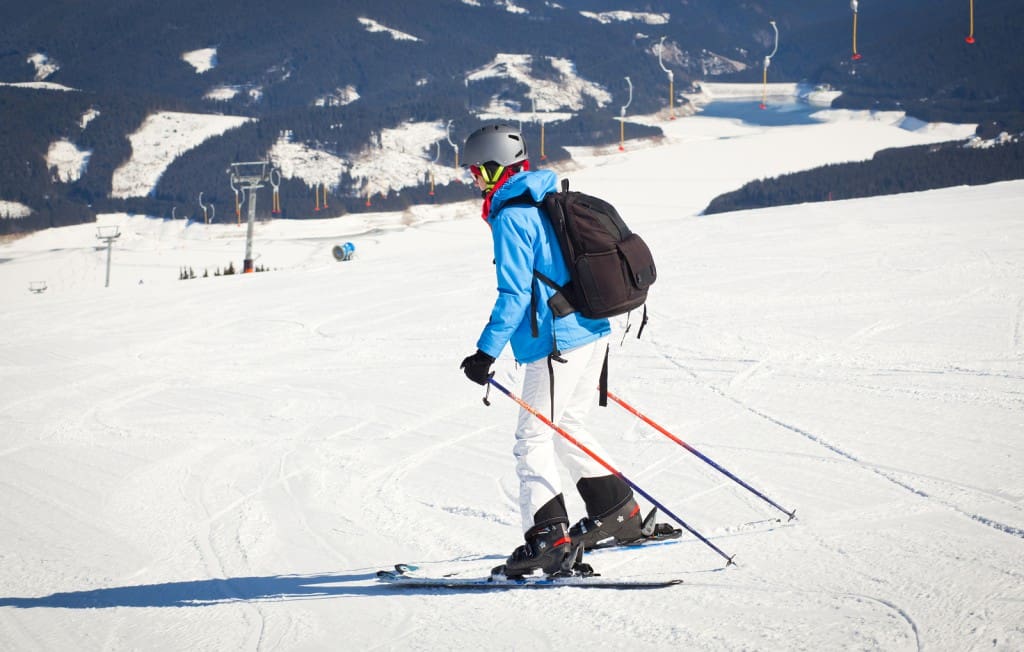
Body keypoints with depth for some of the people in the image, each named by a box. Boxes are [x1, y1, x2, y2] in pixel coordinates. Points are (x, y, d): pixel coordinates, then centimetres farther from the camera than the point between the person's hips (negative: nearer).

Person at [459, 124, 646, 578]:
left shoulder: (511, 216, -14)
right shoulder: (552, 202, 14)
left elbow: (514, 294, -20)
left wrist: (487, 351, -19)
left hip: (555, 344, -9)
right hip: (593, 333, 9)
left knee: (533, 439, -6)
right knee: (567, 427, 23)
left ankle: (549, 537, -13)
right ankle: (617, 512, 27)